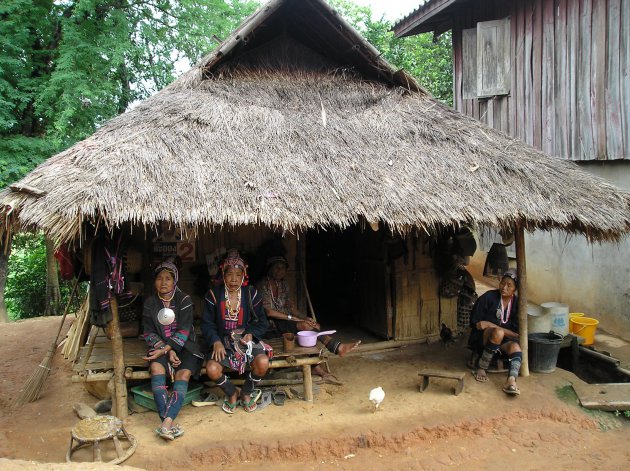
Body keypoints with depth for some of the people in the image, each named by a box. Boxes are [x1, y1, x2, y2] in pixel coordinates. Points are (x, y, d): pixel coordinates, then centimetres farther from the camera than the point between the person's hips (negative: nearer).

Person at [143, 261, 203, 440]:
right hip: (160, 347, 1)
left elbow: (183, 331, -9)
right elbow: (149, 333, 1)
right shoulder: (150, 303, 5)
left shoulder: (184, 300, -2)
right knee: (156, 367, -30)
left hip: (184, 345, -1)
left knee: (184, 374, -29)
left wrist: (166, 349, -22)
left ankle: (166, 424, -41)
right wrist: (167, 351, -14)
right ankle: (169, 423, -38)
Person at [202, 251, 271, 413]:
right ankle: (232, 393, 7)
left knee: (263, 363, -27)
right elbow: (207, 324, 0)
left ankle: (246, 393, 6)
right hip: (222, 342, 0)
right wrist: (216, 342, -17)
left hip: (246, 339, 1)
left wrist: (251, 334, -14)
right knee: (212, 369, -27)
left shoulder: (251, 294, 0)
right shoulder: (214, 295, -1)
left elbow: (262, 322, 6)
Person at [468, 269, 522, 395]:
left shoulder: (517, 303, 0)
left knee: (515, 346, -30)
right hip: (482, 337, -3)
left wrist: (490, 324, -14)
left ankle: (511, 380, -49)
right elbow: (475, 323, -7)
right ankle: (481, 369, -22)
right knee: (498, 333, -36)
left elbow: (516, 333, -5)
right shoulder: (489, 297, -8)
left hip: (503, 341, 3)